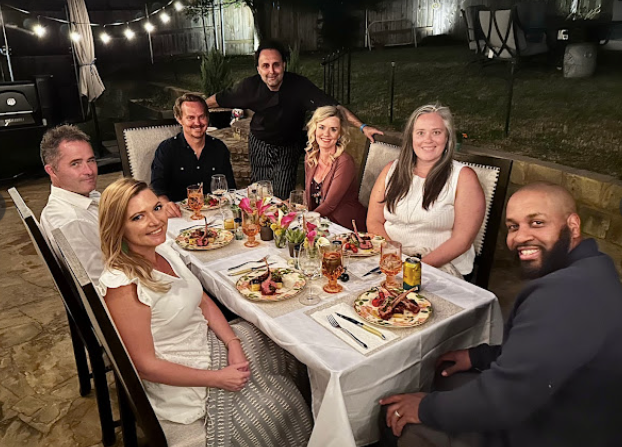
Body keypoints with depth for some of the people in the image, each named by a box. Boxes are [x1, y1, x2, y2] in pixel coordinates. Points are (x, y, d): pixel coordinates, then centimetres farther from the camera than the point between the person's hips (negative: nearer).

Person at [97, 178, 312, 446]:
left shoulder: (164, 249, -5)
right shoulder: (123, 287, -30)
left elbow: (203, 301, 5)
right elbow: (146, 366, -24)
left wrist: (233, 343, -9)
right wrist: (218, 378, -18)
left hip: (208, 341, 8)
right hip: (181, 380, -8)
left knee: (285, 351, 14)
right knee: (279, 407, 0)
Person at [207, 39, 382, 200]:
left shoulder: (299, 85, -23)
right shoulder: (250, 86, -16)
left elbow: (333, 107, -29)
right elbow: (219, 99, -2)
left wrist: (362, 126, -38)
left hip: (288, 149, -1)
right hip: (259, 146, 2)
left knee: (283, 198, -3)